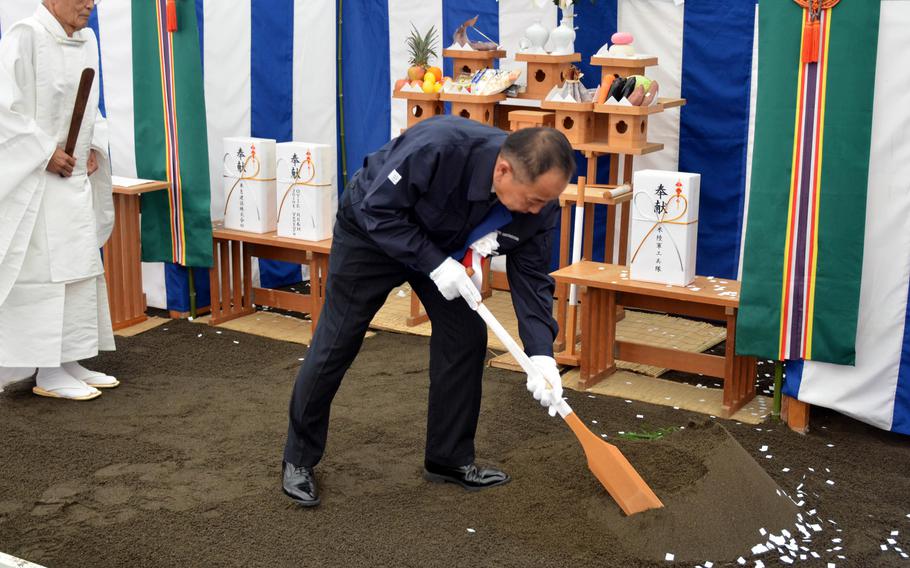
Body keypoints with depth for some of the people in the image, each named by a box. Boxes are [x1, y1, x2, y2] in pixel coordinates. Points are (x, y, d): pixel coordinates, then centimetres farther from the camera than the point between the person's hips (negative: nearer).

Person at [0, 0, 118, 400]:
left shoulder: (87, 41, 9)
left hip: (75, 180, 8)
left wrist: (95, 147, 5)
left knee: (81, 271, 11)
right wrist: (46, 153, -18)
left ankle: (70, 363, 21)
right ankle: (47, 373, 5)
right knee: (45, 273, -4)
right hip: (33, 180, -8)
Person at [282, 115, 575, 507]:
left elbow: (530, 276, -16)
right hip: (371, 229, -5)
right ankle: (298, 459, 15)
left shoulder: (539, 204, -24)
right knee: (336, 343, -1)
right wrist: (434, 264, -36)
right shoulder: (438, 147, -42)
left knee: (467, 338, -3)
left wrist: (541, 354, -27)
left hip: (446, 247, 5)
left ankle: (449, 458, 13)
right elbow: (378, 210, -30)